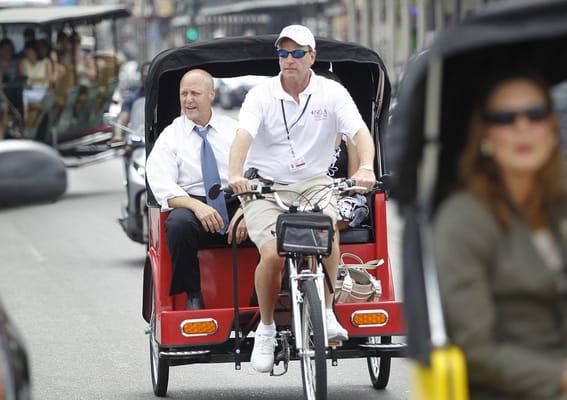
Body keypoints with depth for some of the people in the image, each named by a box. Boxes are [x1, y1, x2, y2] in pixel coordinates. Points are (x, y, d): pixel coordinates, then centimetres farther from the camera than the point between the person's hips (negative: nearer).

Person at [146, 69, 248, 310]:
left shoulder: (234, 130, 15)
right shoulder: (170, 136, 10)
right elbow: (162, 186, -4)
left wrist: (244, 211, -17)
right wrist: (196, 206, -22)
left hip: (235, 204, 1)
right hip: (191, 203, -1)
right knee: (179, 224, -37)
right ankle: (193, 297, -20)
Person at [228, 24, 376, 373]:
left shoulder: (332, 93, -1)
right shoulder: (261, 95, -4)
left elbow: (360, 131, -13)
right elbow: (244, 135, -19)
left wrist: (366, 168, -34)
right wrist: (235, 175, -39)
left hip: (314, 183, 1)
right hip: (265, 186, -1)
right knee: (273, 254, -24)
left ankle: (327, 313, -17)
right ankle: (266, 327, 1)